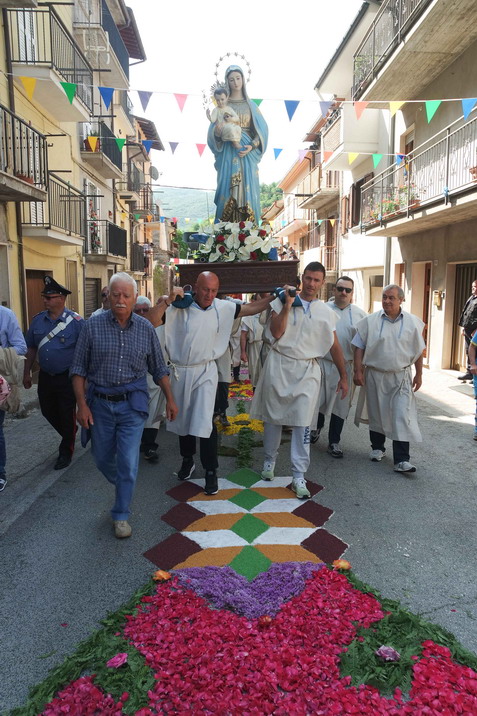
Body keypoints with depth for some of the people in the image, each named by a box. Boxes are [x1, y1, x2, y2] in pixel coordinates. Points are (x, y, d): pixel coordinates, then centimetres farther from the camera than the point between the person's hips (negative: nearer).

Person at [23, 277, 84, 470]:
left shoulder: (76, 321, -14)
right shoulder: (38, 320, 2)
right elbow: (31, 348, 11)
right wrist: (27, 373, 13)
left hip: (67, 378, -5)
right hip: (45, 376, 5)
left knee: (67, 416, 7)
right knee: (48, 412, 18)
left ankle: (66, 452, 27)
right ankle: (69, 434, 46)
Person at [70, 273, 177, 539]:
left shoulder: (146, 328, -1)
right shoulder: (93, 326, -5)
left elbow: (159, 368, 8)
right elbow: (79, 369, -1)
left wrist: (170, 399, 7)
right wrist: (82, 404, -7)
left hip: (132, 405, -1)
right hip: (100, 403, 1)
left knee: (128, 462, -1)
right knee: (102, 459, 14)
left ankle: (122, 515, 17)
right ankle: (123, 487, 46)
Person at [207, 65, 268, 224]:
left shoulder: (250, 105, 11)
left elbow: (262, 130, 5)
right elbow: (213, 131, 3)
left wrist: (252, 146, -11)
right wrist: (218, 130, -21)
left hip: (247, 153, 1)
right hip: (228, 152, -1)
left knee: (248, 188, -3)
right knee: (227, 188, -6)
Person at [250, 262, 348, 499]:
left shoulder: (326, 312, 8)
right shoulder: (282, 302, 1)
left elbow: (335, 347, 11)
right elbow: (276, 333, -11)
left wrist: (343, 376, 11)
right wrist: (288, 305, -15)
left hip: (307, 370, 1)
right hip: (279, 365, -1)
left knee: (302, 423, -3)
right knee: (273, 417, 11)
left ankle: (299, 476, 3)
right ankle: (269, 460, 31)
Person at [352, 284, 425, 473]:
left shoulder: (413, 322, 0)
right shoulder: (370, 321, -3)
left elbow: (418, 351, 8)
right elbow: (359, 347, 0)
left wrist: (418, 374, 8)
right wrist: (358, 371, -6)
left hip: (401, 376, 0)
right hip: (375, 375, 1)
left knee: (402, 417, -7)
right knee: (376, 414, 13)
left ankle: (401, 460, -4)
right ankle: (377, 448, 34)